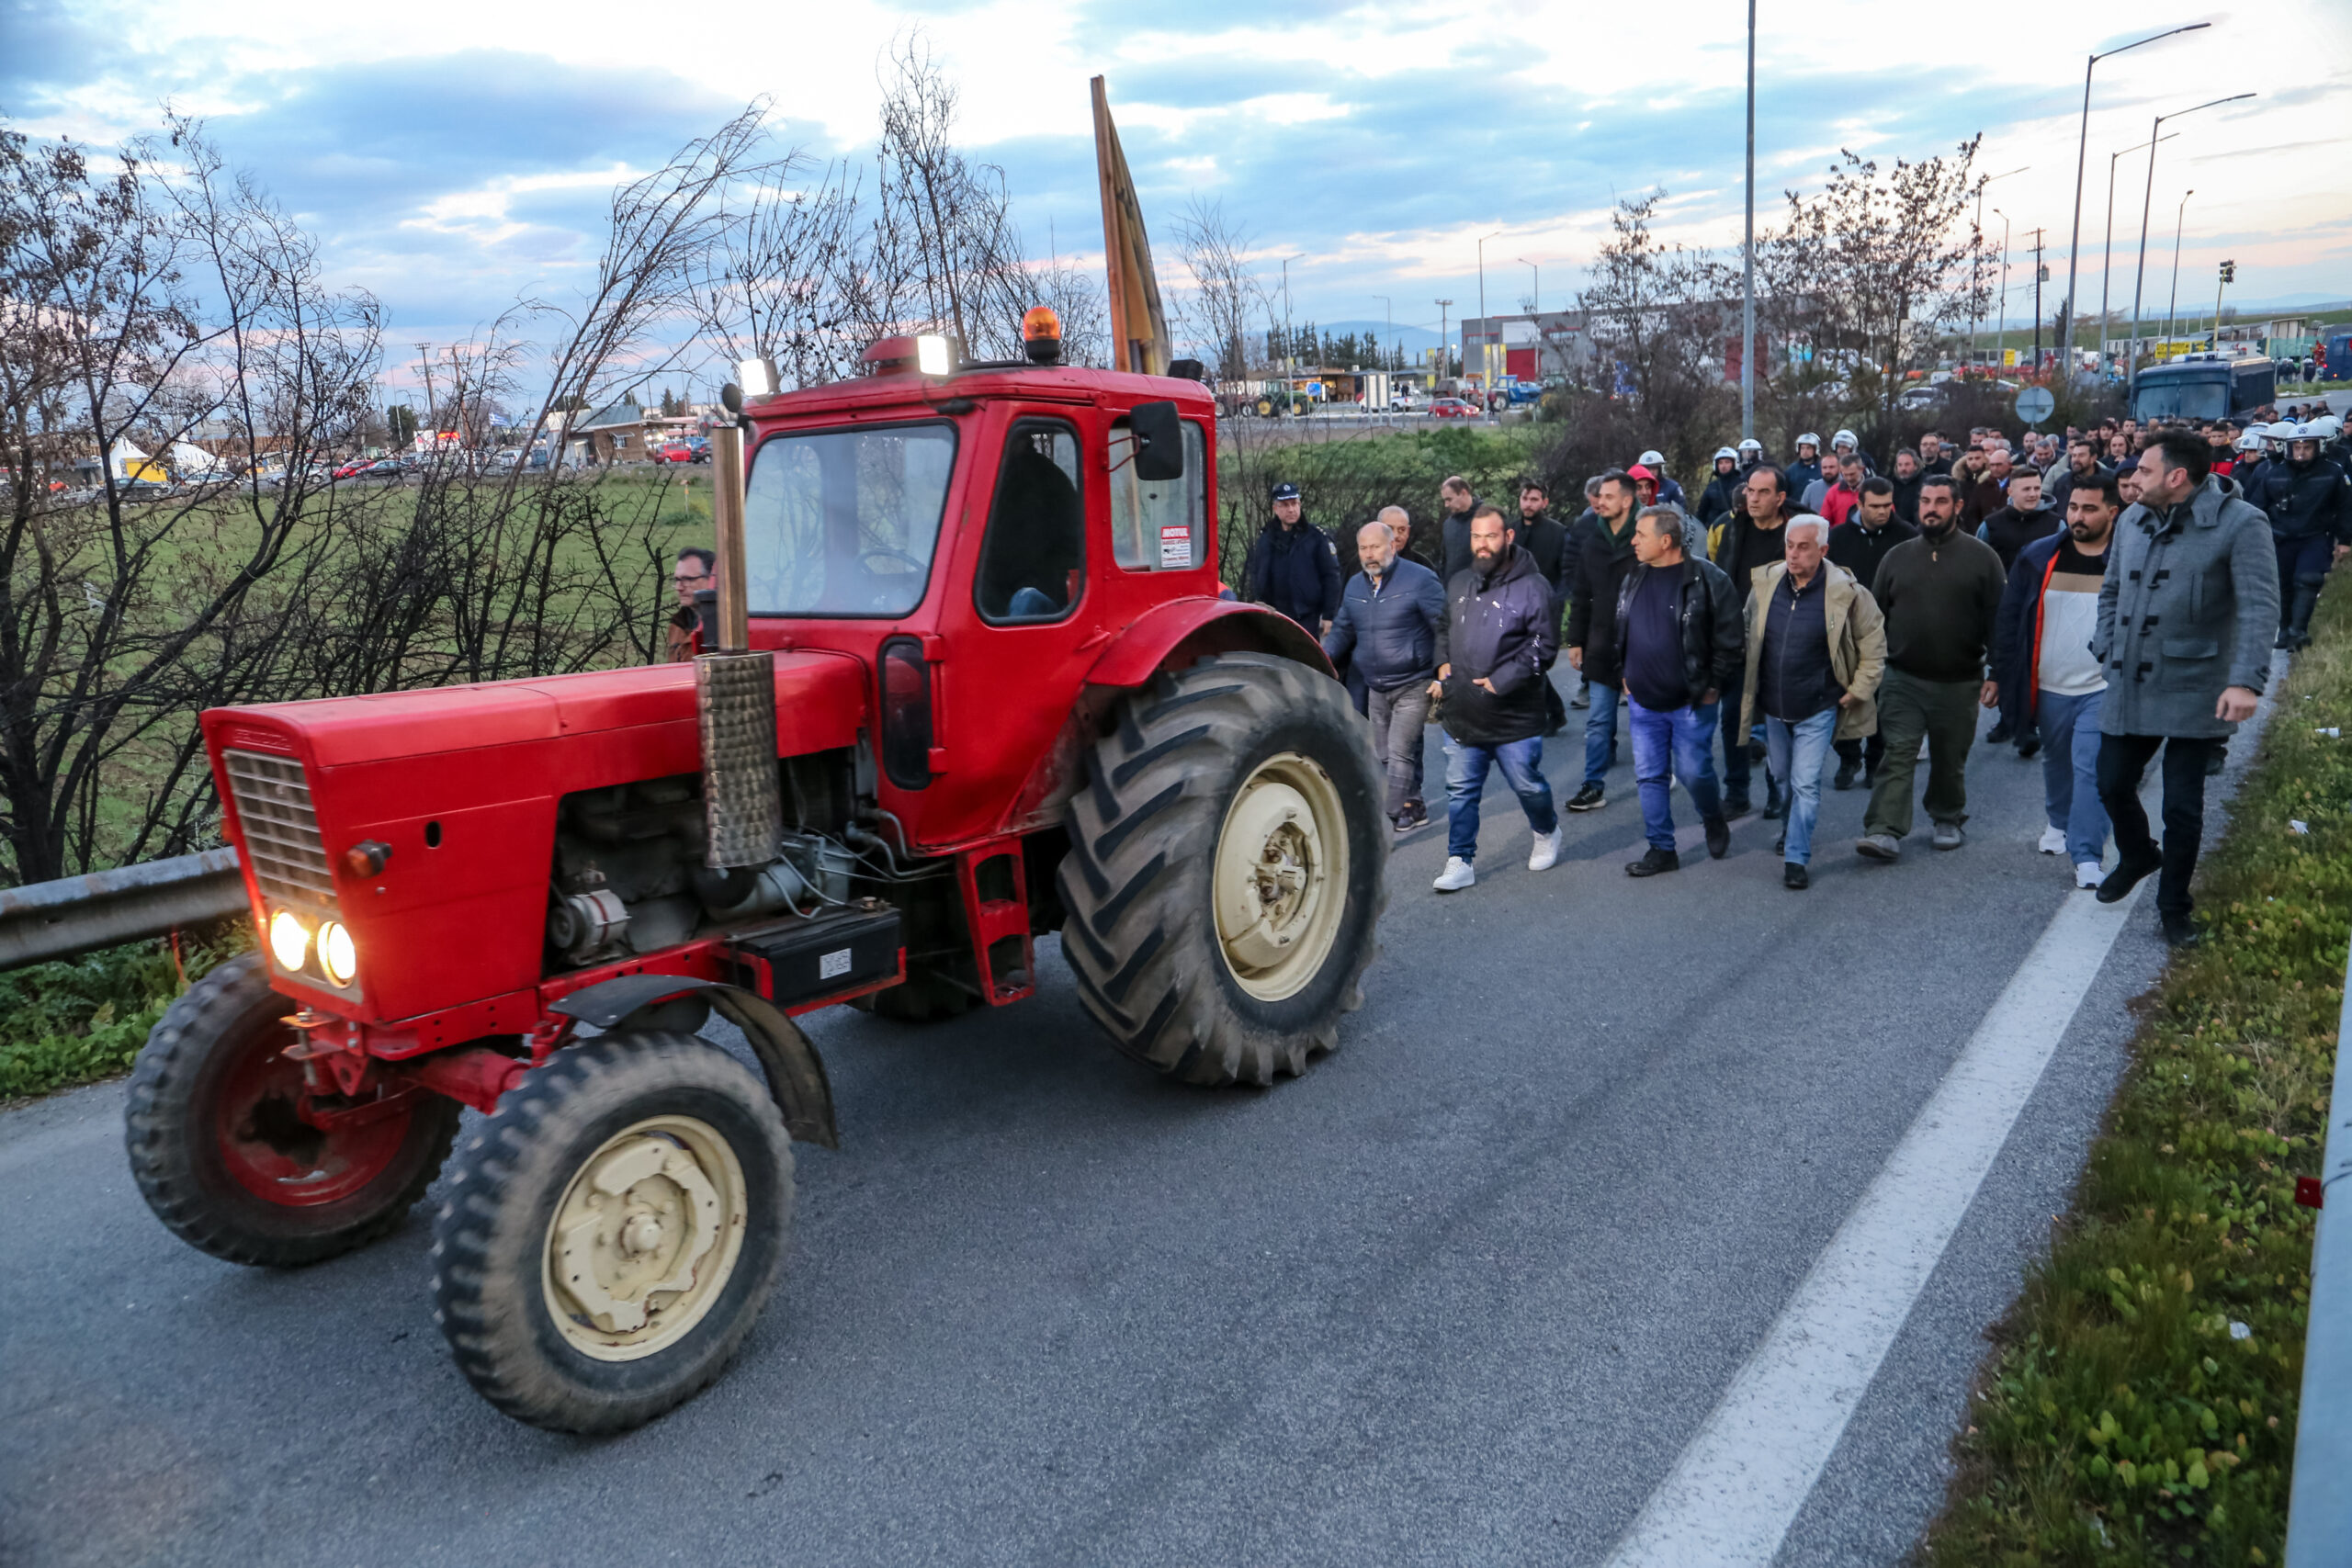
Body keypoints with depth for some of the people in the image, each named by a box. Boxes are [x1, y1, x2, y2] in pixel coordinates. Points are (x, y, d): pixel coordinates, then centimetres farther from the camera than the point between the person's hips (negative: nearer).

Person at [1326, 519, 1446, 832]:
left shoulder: (1420, 579, -12)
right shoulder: (1355, 585, 8)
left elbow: (1444, 626, -10)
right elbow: (1342, 630, 16)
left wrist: (1442, 672, -16)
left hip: (1413, 686, -7)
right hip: (1375, 688, 7)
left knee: (1399, 752, -10)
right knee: (1384, 754, 13)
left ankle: (1391, 817, -6)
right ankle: (1412, 807, 30)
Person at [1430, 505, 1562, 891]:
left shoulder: (1532, 587, -10)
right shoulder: (1459, 583, 9)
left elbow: (1542, 646, -12)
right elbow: (1444, 628, 25)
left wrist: (1500, 681, -17)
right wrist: (1444, 664, 7)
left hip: (1514, 718, -4)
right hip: (1462, 714, 5)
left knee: (1528, 785, 11)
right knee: (1460, 791, 6)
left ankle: (1547, 833, 39)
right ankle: (1460, 863, 14)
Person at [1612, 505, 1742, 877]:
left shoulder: (1707, 578, -12)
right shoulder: (1634, 578, 6)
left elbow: (1728, 639, -9)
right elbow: (1621, 632, 19)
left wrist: (1714, 686, -9)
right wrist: (1625, 675, 14)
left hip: (1692, 702, -5)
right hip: (1643, 702, 6)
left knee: (1694, 772, 0)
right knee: (1650, 777, 6)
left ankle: (1714, 822, 31)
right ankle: (1661, 849, 16)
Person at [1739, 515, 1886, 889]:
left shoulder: (1846, 593, -14)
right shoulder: (1766, 585, -4)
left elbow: (1874, 643, -2)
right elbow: (1750, 635, 13)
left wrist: (1858, 691, -5)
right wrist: (1751, 687, 10)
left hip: (1817, 708, -4)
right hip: (1772, 707, 5)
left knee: (1805, 784, -7)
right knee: (1783, 775, 21)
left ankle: (1797, 857, 2)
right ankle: (1793, 826, 46)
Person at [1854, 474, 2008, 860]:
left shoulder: (1981, 556, -1)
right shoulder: (1898, 556, 6)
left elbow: (1998, 618, -3)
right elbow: (1875, 615, 10)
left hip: (1959, 683, -1)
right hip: (1902, 679, 1)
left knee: (1951, 760, 13)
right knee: (1897, 755, -9)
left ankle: (1948, 820, 33)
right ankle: (1885, 832, -14)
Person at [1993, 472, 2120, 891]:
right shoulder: (2039, 557, 1)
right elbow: (2009, 618, 5)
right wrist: (2002, 674, 2)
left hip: (2103, 689, -3)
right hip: (2050, 687, 3)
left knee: (2091, 768, -10)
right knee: (2056, 761, 20)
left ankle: (2087, 856, -7)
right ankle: (2059, 823, 43)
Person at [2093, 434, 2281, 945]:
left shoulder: (2240, 524, -12)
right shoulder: (2132, 520, 6)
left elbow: (2259, 607, -18)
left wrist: (2246, 681, -28)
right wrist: (2106, 648, 8)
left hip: (2192, 693, -5)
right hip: (2127, 688, 5)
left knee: (2182, 806, 2)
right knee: (2113, 785, 13)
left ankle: (2174, 906, 20)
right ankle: (2137, 857, 44)